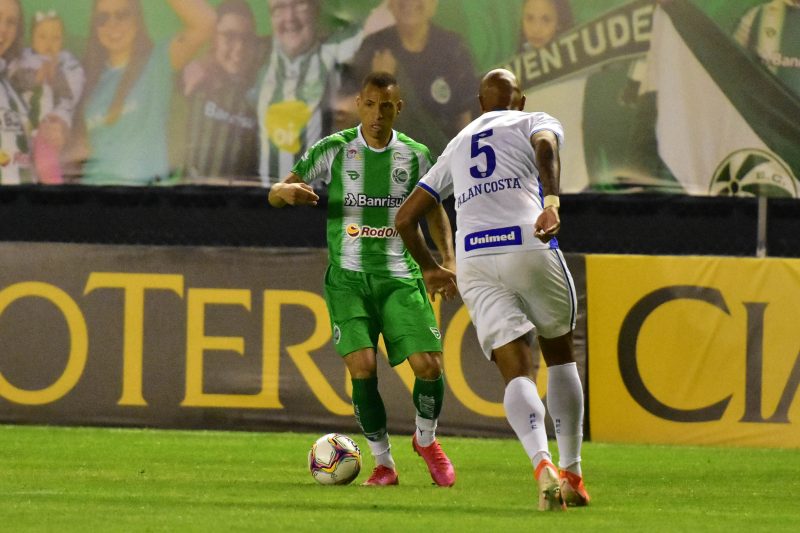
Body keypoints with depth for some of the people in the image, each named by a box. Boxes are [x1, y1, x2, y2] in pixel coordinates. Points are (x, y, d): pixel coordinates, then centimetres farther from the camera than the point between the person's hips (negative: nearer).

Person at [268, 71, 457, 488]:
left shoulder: (415, 155, 3)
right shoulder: (334, 150, -1)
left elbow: (433, 210, 19)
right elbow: (275, 195, 4)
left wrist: (448, 258, 6)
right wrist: (286, 192, -20)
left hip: (400, 277, 1)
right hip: (348, 278, -1)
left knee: (429, 365, -10)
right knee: (362, 367, -17)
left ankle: (426, 439, 21)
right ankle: (383, 463, 1)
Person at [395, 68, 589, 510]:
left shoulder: (457, 146, 29)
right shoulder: (535, 122, 17)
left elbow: (405, 217, 29)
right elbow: (545, 145, -11)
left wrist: (429, 268, 44)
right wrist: (551, 203, -26)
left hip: (474, 262, 2)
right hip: (528, 246, -2)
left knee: (516, 371, -3)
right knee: (560, 356, 17)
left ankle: (542, 464, -30)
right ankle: (572, 475, 12)